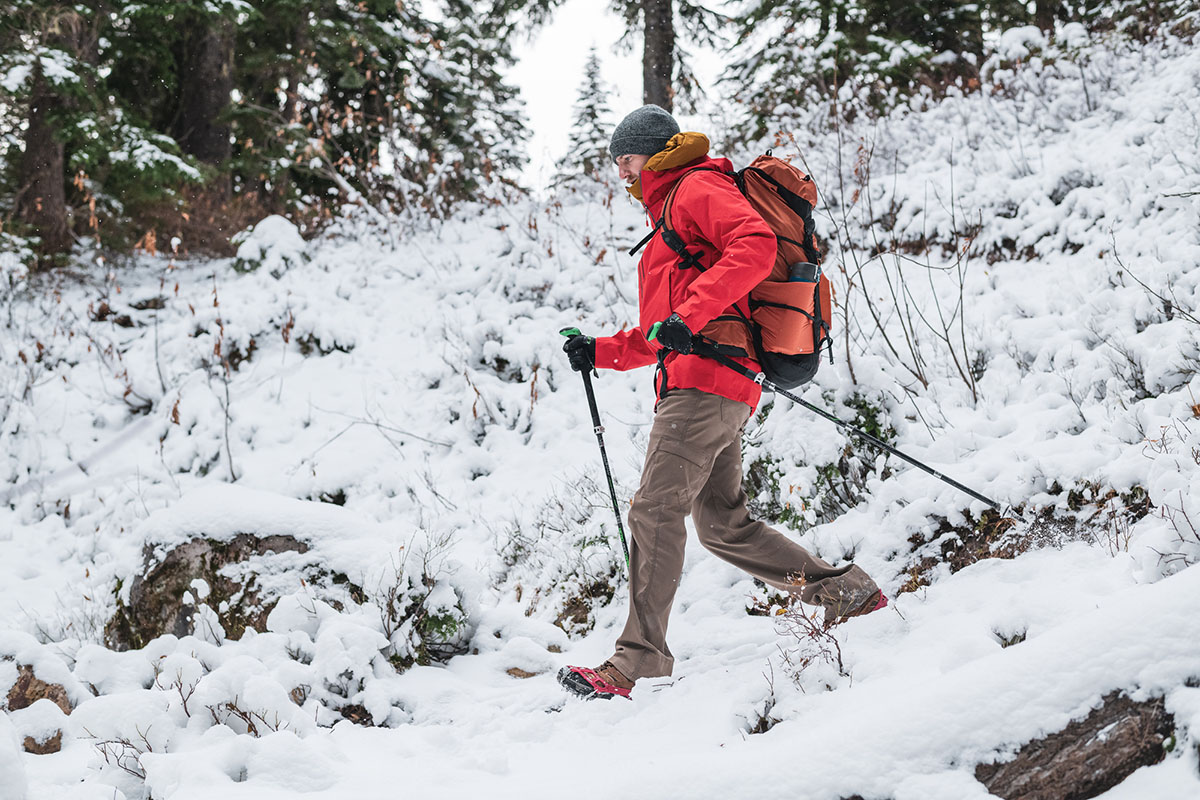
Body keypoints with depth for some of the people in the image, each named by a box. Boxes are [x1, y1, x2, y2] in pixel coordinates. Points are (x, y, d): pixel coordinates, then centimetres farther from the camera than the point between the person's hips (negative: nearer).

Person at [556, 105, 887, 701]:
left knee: (655, 511, -14)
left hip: (705, 379, -10)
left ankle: (639, 662, -16)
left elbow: (755, 246, -18)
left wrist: (690, 315, -26)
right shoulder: (671, 212, 32)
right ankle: (845, 591, 14)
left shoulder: (698, 187, 3)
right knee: (723, 526, 10)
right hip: (689, 380, 10)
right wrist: (601, 352, 22)